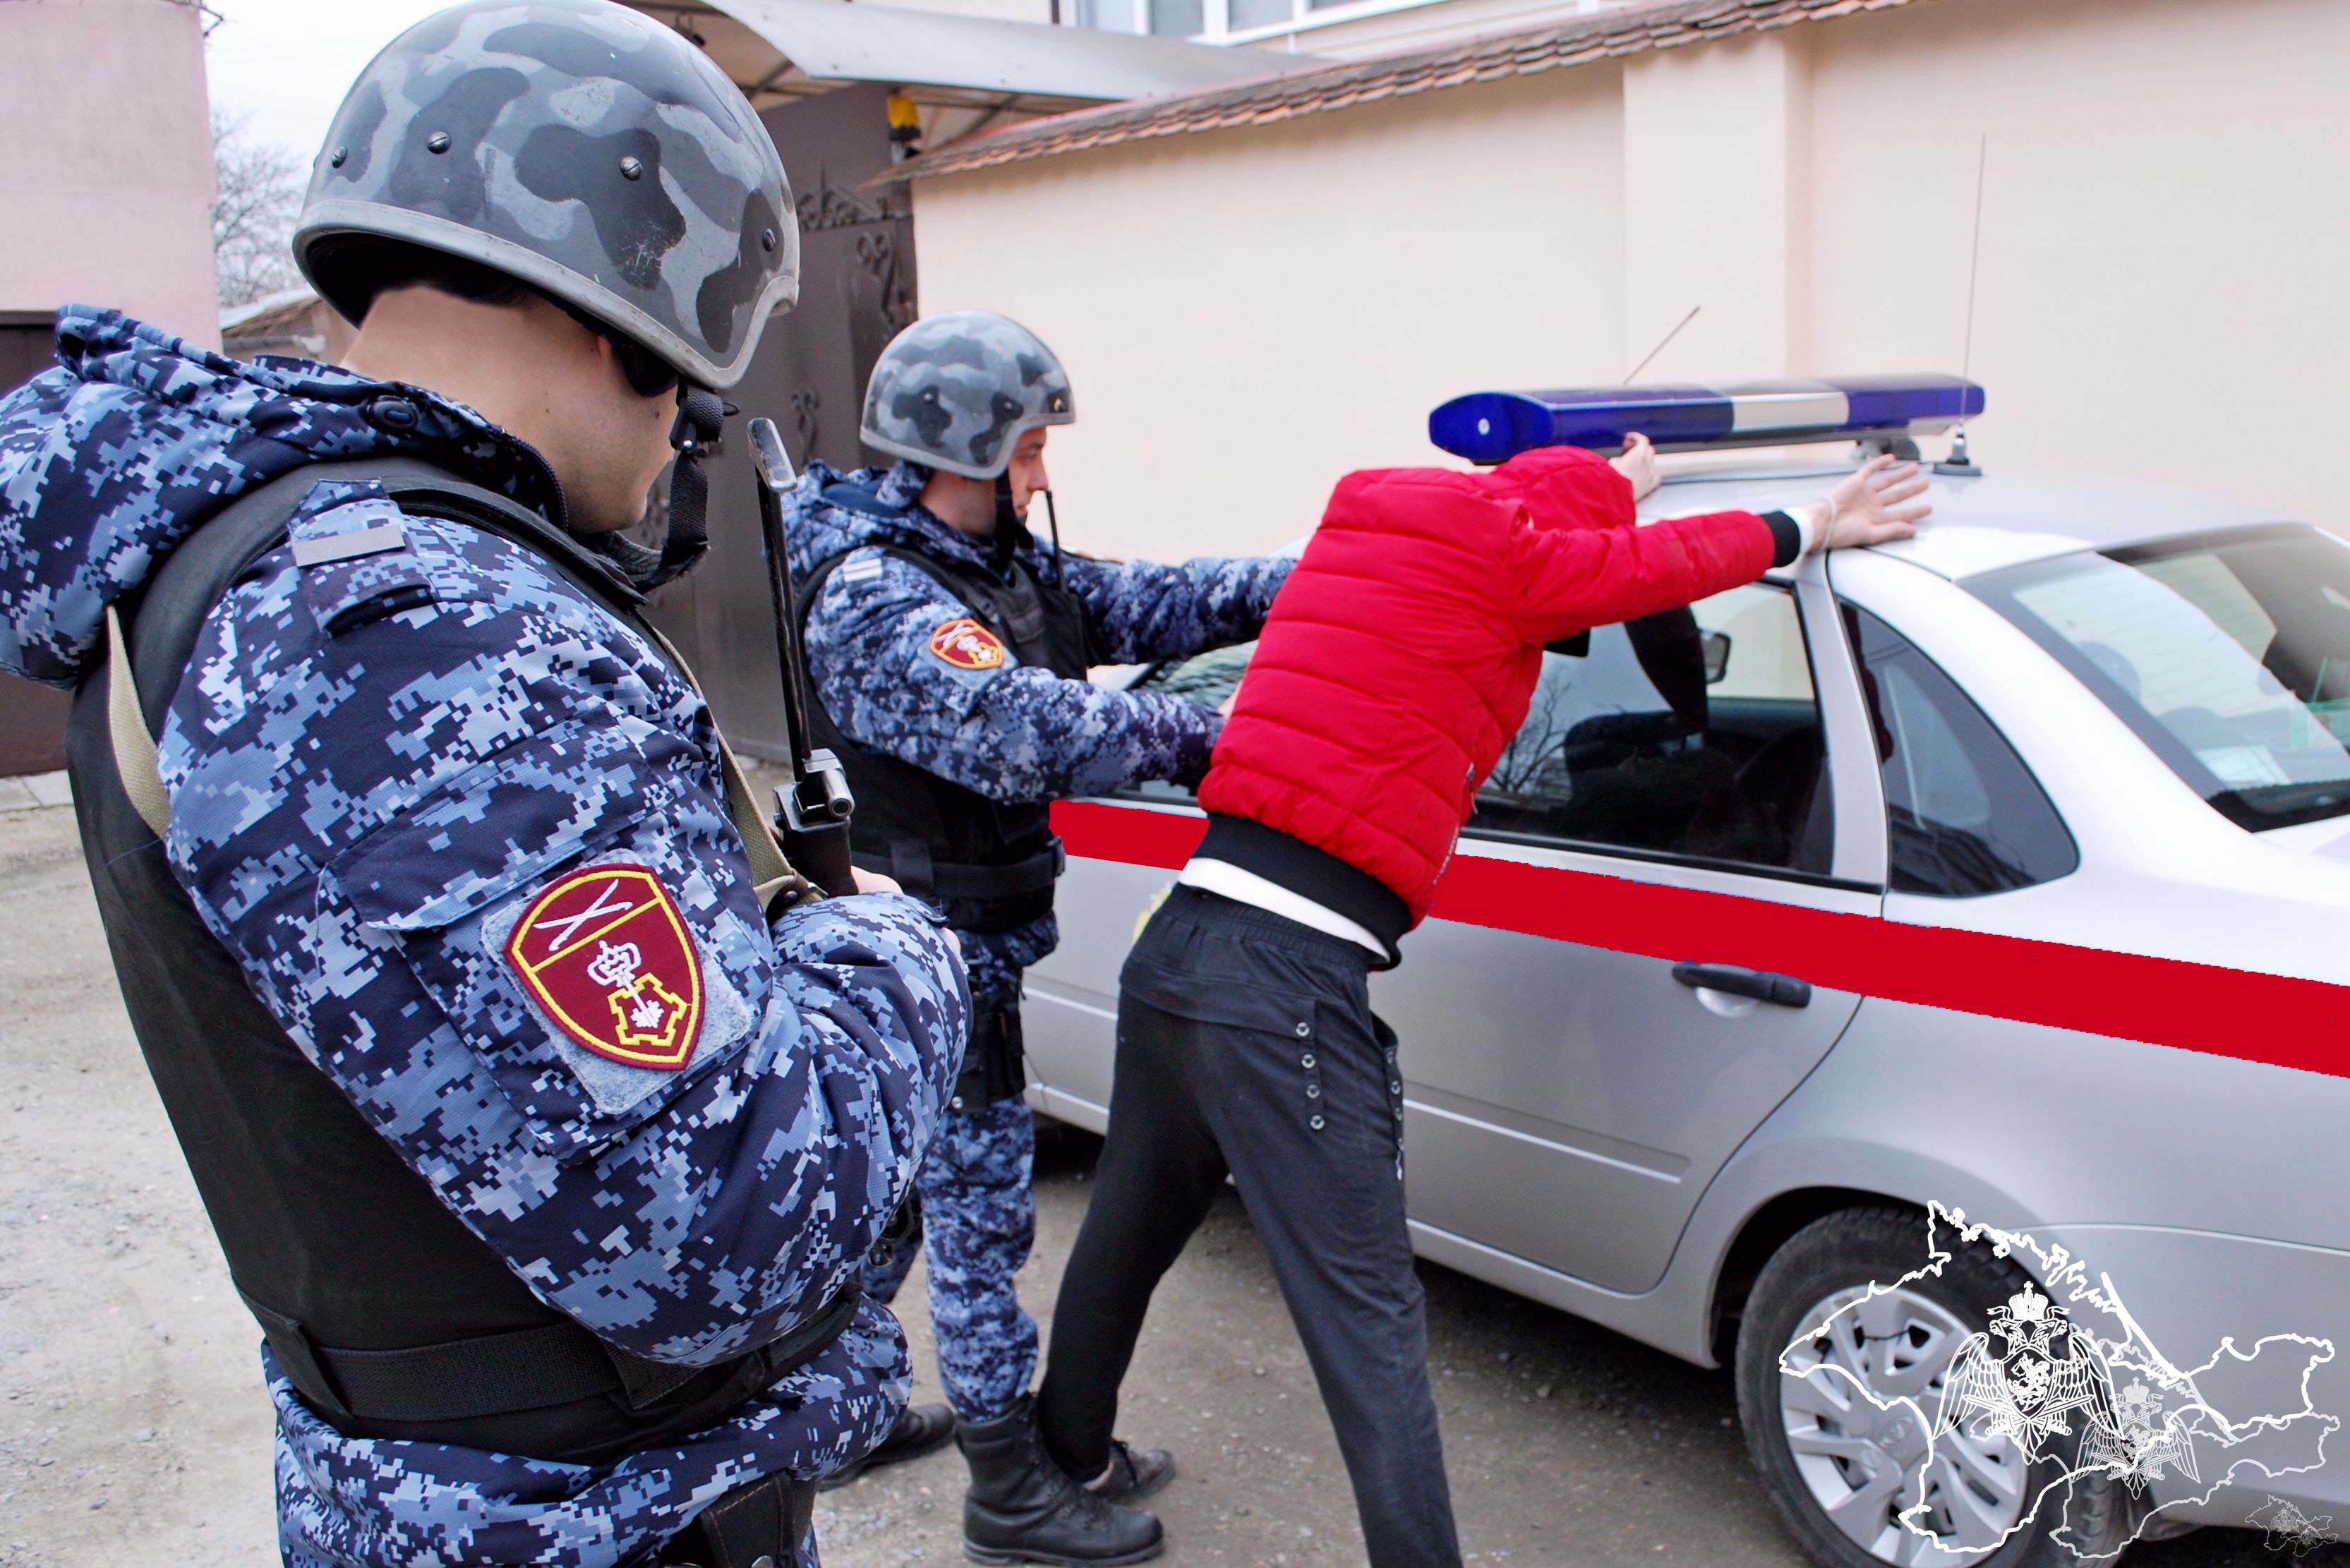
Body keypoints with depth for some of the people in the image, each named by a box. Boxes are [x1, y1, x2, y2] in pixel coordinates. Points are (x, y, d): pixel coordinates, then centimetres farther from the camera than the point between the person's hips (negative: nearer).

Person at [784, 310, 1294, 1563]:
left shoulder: (996, 564, 9)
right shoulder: (873, 599, -23)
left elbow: (1137, 604, 3)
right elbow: (1027, 730, -36)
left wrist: (1308, 582, -7)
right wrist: (1192, 737, -27)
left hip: (959, 951, 10)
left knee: (893, 1179, 22)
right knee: (979, 1210, 2)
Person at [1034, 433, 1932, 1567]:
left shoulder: (1372, 521, 16)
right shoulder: (1495, 549, -5)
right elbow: (1671, 561, 10)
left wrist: (1601, 487, 52)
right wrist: (1815, 525, 27)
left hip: (1173, 947, 9)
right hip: (1289, 987, -9)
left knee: (1127, 1237, 25)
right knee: (1367, 1324, -2)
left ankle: (1065, 1470, 46)